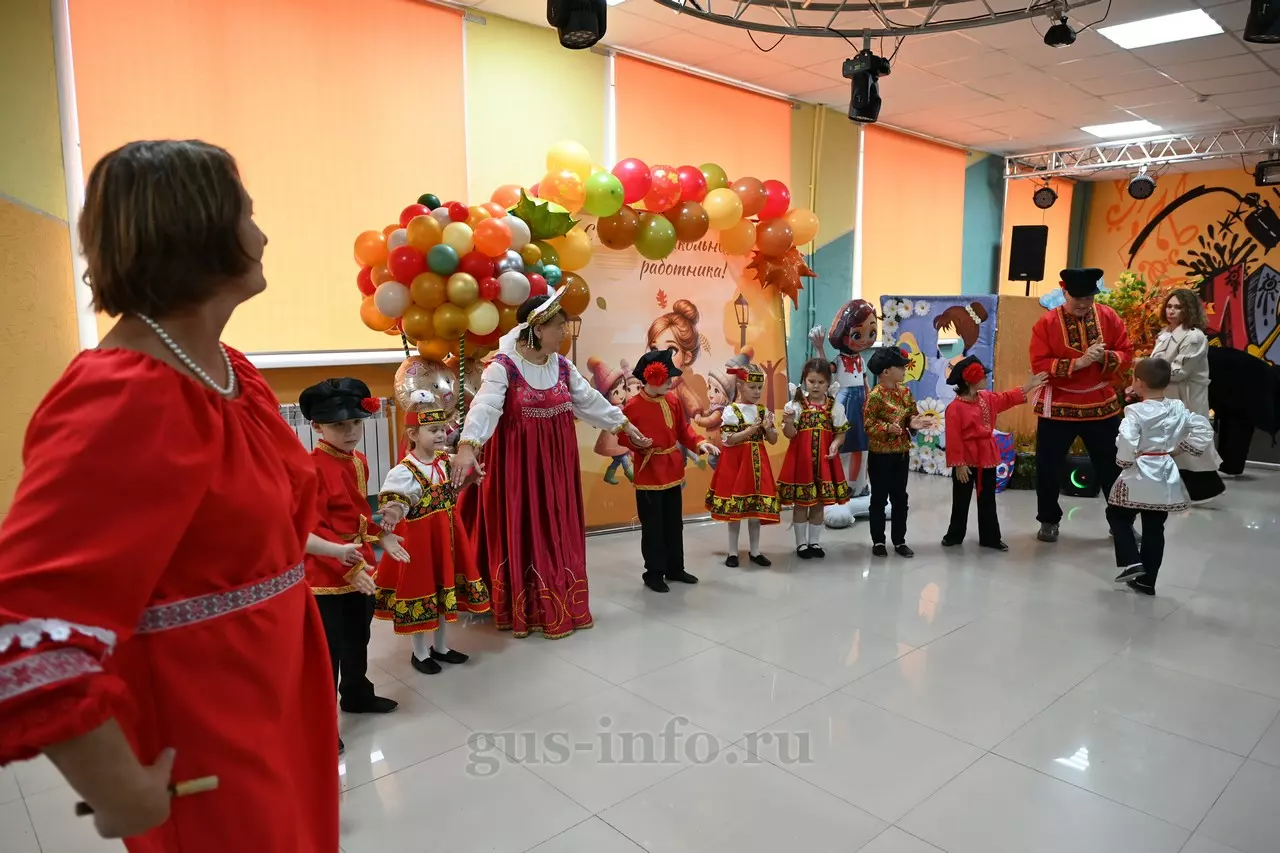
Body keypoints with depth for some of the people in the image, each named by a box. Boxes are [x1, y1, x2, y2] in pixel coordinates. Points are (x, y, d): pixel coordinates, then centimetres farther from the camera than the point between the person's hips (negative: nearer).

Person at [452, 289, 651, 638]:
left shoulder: (561, 364, 5)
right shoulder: (502, 366, -16)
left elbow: (590, 399, 15)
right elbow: (485, 406, -30)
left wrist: (624, 425, 19)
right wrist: (467, 446, -46)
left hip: (556, 460, 6)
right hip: (519, 461, -6)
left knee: (558, 532, 12)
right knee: (523, 532, 2)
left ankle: (559, 607, 25)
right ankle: (524, 611, 15)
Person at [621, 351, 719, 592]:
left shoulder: (673, 400, 3)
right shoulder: (633, 406, -15)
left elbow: (683, 429, 9)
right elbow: (623, 437, -8)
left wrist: (700, 443, -6)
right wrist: (636, 442, -28)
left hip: (673, 471, 6)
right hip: (649, 474, -6)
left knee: (674, 523, 15)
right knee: (653, 526, 2)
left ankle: (675, 568, 29)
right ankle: (654, 573, 15)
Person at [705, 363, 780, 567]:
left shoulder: (763, 411, 6)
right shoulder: (730, 411, -9)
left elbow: (773, 440, 7)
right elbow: (728, 440, -14)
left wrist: (768, 428, -13)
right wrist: (751, 430, -20)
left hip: (757, 463, 4)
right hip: (735, 463, -4)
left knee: (757, 508, 9)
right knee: (735, 510, 3)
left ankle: (754, 550, 21)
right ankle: (733, 552, 15)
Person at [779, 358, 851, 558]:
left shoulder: (835, 406, 1)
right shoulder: (795, 404, -5)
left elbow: (840, 432, 6)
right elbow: (790, 434, -8)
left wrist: (835, 444, -13)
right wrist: (789, 422, -27)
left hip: (824, 459, 2)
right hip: (801, 458, -2)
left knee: (819, 503, 11)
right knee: (800, 503, 6)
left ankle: (815, 542, 25)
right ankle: (801, 543, 19)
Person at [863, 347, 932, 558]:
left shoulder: (905, 392, 3)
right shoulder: (875, 395, -16)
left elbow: (912, 415, 11)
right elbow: (868, 425, -17)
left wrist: (913, 424, -12)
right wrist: (888, 428, -32)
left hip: (902, 453, 6)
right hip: (880, 454, -6)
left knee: (900, 497, 12)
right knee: (879, 498, 5)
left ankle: (899, 541, 23)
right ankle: (878, 541, 18)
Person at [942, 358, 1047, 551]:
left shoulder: (987, 398, 5)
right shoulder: (955, 408, -19)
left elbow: (1007, 398, 24)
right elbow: (954, 439, -19)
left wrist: (1029, 386, 20)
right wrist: (958, 464, -20)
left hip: (987, 458, 7)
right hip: (966, 462, -7)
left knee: (987, 500, 13)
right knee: (961, 501, 7)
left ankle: (990, 537, 22)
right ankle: (954, 535, 22)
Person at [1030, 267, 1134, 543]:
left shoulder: (1109, 318, -1)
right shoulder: (1046, 323, -10)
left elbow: (1126, 353, 2)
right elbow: (1039, 365, -15)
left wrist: (1105, 357, -19)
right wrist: (1078, 362, -25)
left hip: (1101, 406, 2)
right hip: (1058, 407, -2)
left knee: (1113, 467, 11)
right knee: (1048, 468, 3)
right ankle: (1049, 521, 22)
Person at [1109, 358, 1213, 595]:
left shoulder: (1136, 411, -15)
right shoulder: (1178, 409, 2)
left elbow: (1126, 442, -25)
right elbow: (1204, 432, 4)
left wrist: (1125, 462, -7)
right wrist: (1177, 451, 9)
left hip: (1138, 476, -6)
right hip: (1165, 477, 6)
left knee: (1117, 516, 15)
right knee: (1154, 529, 12)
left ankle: (1132, 562, 1)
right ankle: (1147, 581, 19)